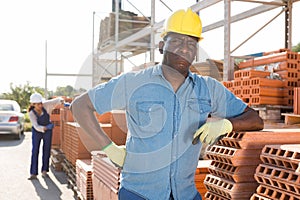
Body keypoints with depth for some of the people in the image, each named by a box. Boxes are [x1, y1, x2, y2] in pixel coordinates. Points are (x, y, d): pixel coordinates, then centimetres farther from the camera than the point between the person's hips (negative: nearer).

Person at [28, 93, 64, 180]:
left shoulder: (45, 105, -21)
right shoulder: (31, 114, -22)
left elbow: (57, 100, -20)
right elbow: (36, 127, -28)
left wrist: (61, 100, -42)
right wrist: (45, 128, -45)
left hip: (48, 131, 1)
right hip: (37, 131, -1)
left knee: (46, 150, 5)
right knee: (35, 151, -6)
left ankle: (44, 170, 18)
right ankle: (33, 173, -4)